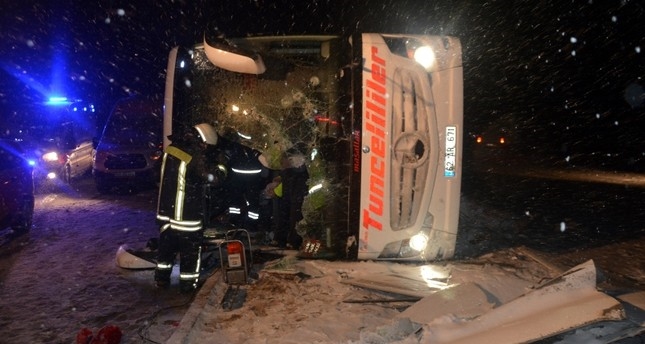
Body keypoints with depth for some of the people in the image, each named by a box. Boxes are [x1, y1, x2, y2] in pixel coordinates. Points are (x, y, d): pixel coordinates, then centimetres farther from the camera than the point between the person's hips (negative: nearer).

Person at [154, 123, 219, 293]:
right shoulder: (196, 157, -21)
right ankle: (187, 283, 16)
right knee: (190, 250, 8)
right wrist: (218, 172, 11)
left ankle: (162, 278, 31)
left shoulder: (172, 148, 2)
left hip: (165, 210, 7)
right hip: (186, 214, -7)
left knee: (166, 245, 21)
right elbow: (208, 178, -9)